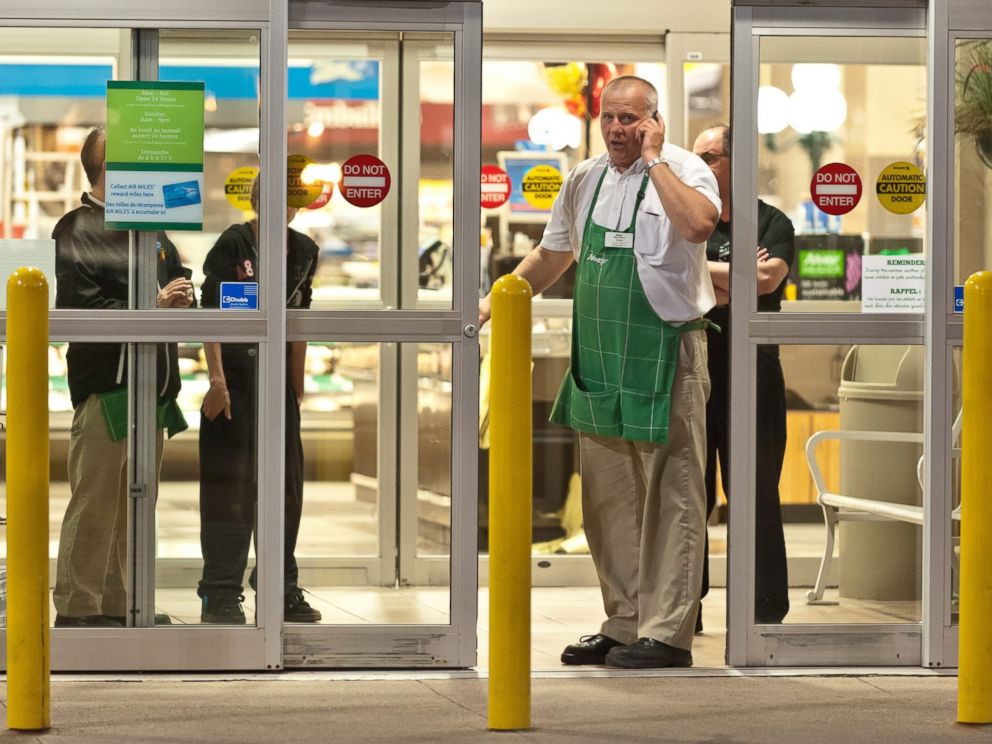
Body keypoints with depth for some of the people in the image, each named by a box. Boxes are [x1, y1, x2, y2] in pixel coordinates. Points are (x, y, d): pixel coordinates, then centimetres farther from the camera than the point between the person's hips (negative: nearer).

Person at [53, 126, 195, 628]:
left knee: (133, 506, 11)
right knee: (94, 504, -8)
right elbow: (80, 308, -16)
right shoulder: (78, 231, -7)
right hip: (105, 386, -8)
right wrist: (154, 305, -19)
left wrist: (179, 299, 4)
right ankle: (77, 610, -5)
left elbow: (176, 278, 29)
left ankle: (117, 607, 18)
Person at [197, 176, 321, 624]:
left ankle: (282, 590, 22)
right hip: (233, 374, -6)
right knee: (229, 486, -6)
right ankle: (220, 594, -2)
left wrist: (297, 390, 13)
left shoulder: (303, 251, 7)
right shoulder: (232, 244, -9)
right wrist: (216, 379, -22)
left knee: (286, 485, 11)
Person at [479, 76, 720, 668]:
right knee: (608, 499, 11)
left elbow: (700, 224, -30)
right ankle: (624, 623, 20)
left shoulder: (683, 169, -7)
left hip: (665, 354, -7)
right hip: (599, 354, 7)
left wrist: (653, 159, -20)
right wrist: (494, 302, 18)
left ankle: (667, 632, 0)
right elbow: (553, 255, 26)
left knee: (670, 496, -3)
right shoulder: (585, 180, 12)